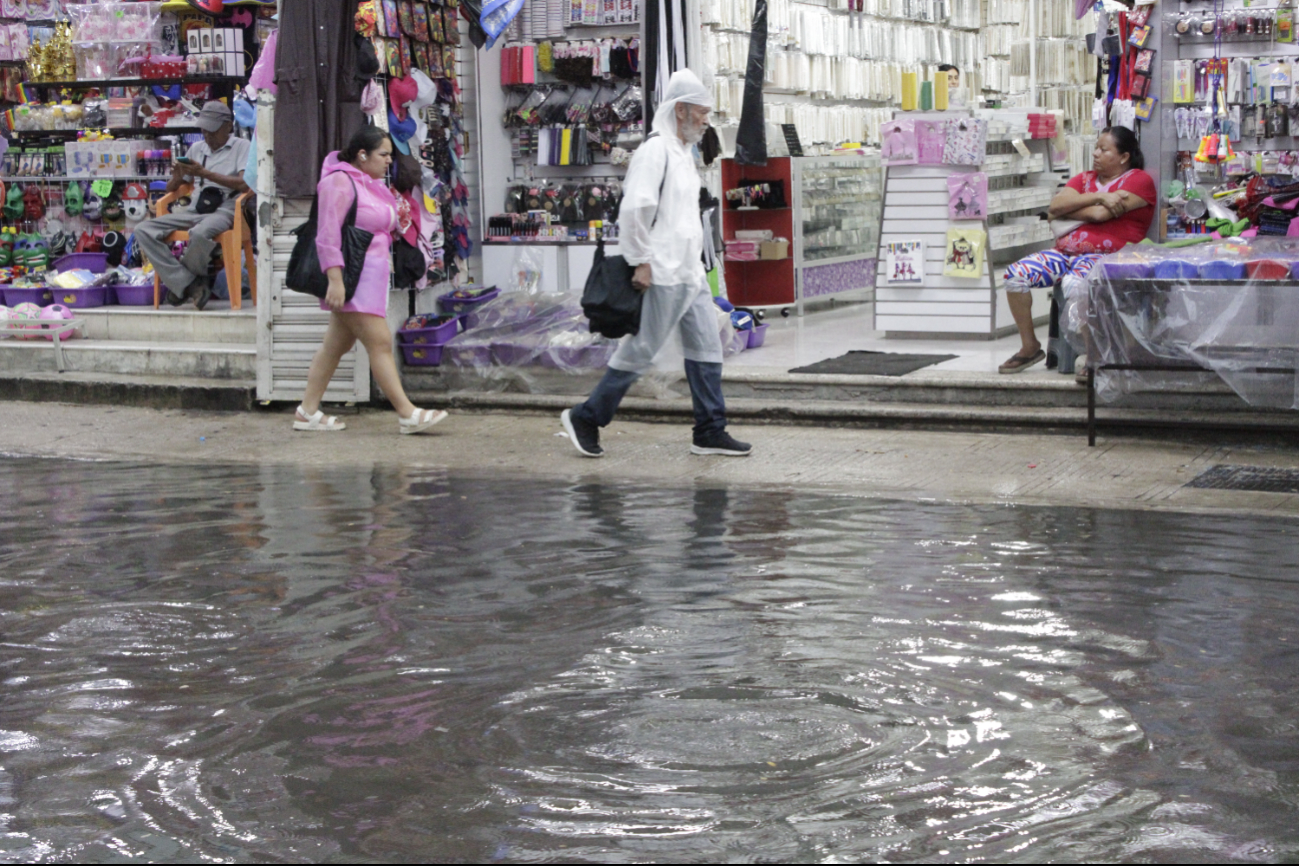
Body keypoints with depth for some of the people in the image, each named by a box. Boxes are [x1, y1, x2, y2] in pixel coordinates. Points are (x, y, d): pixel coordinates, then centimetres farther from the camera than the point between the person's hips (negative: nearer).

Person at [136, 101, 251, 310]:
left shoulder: (241, 146, 7)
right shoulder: (196, 148, 24)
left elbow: (244, 184, -11)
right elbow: (171, 189, 26)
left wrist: (205, 173, -14)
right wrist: (177, 177, 0)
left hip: (223, 210, -6)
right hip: (194, 209, 6)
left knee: (200, 233, -41)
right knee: (143, 230, -16)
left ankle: (178, 283, -10)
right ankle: (189, 283, -20)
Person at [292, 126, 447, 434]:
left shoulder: (368, 184, 17)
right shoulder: (340, 182, -13)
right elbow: (327, 234, -19)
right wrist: (335, 280, -25)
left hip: (369, 277, 10)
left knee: (336, 345, 10)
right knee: (380, 342, -10)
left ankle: (308, 412, 14)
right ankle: (407, 414, -9)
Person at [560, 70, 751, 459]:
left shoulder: (683, 152, 17)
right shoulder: (655, 150, -14)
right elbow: (635, 208, -22)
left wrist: (694, 261, 19)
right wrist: (641, 261, -20)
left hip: (690, 273, 9)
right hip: (662, 275, -9)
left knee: (706, 347, 7)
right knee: (640, 350, -3)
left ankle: (710, 431, 13)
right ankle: (585, 419, 8)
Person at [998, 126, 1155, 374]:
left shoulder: (1139, 180, 2)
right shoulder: (1084, 179, 23)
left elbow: (1100, 214, -12)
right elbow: (1055, 207, 4)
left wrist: (1066, 210, 3)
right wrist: (1098, 197, -5)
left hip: (1106, 256, -7)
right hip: (1065, 251, 7)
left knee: (1074, 283, -39)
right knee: (1016, 274, -14)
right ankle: (1029, 346, -1)